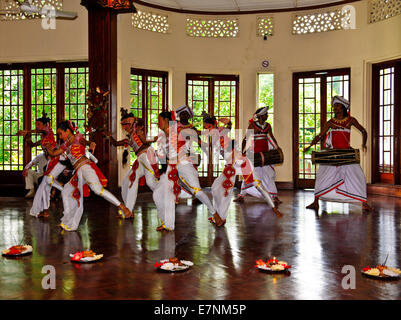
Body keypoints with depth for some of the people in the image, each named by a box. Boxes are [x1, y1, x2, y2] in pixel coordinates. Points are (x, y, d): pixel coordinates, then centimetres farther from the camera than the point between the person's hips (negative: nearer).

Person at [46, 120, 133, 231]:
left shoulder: (77, 137, 5)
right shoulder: (66, 145, 26)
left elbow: (85, 141, -19)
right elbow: (53, 153, 33)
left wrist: (91, 144, -40)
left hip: (85, 167, -9)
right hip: (79, 172, 9)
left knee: (97, 189, -29)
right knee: (66, 192, 11)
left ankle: (123, 208, -31)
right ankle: (69, 223, 17)